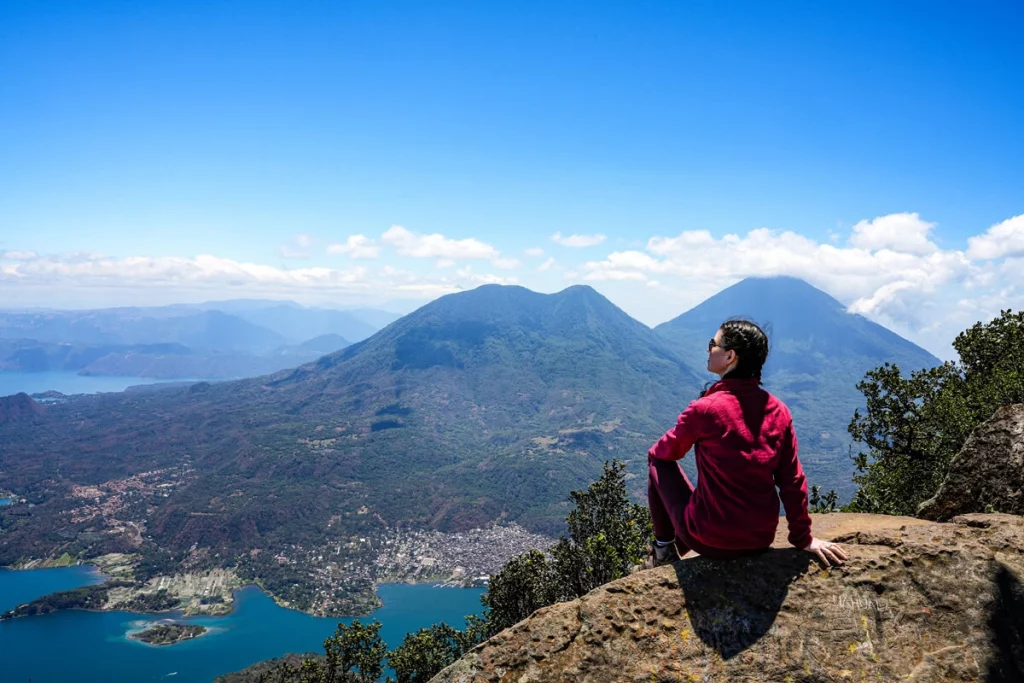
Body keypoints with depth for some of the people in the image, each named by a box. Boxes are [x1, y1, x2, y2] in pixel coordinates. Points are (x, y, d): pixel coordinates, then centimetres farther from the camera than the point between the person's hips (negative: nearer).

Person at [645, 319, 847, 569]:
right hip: (761, 541, 6)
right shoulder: (779, 410, -4)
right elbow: (792, 481, 0)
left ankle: (663, 551, 22)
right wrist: (803, 538, 10)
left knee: (659, 463, 15)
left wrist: (653, 455, 22)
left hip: (711, 543, -5)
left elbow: (665, 452, -1)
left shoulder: (704, 409, -18)